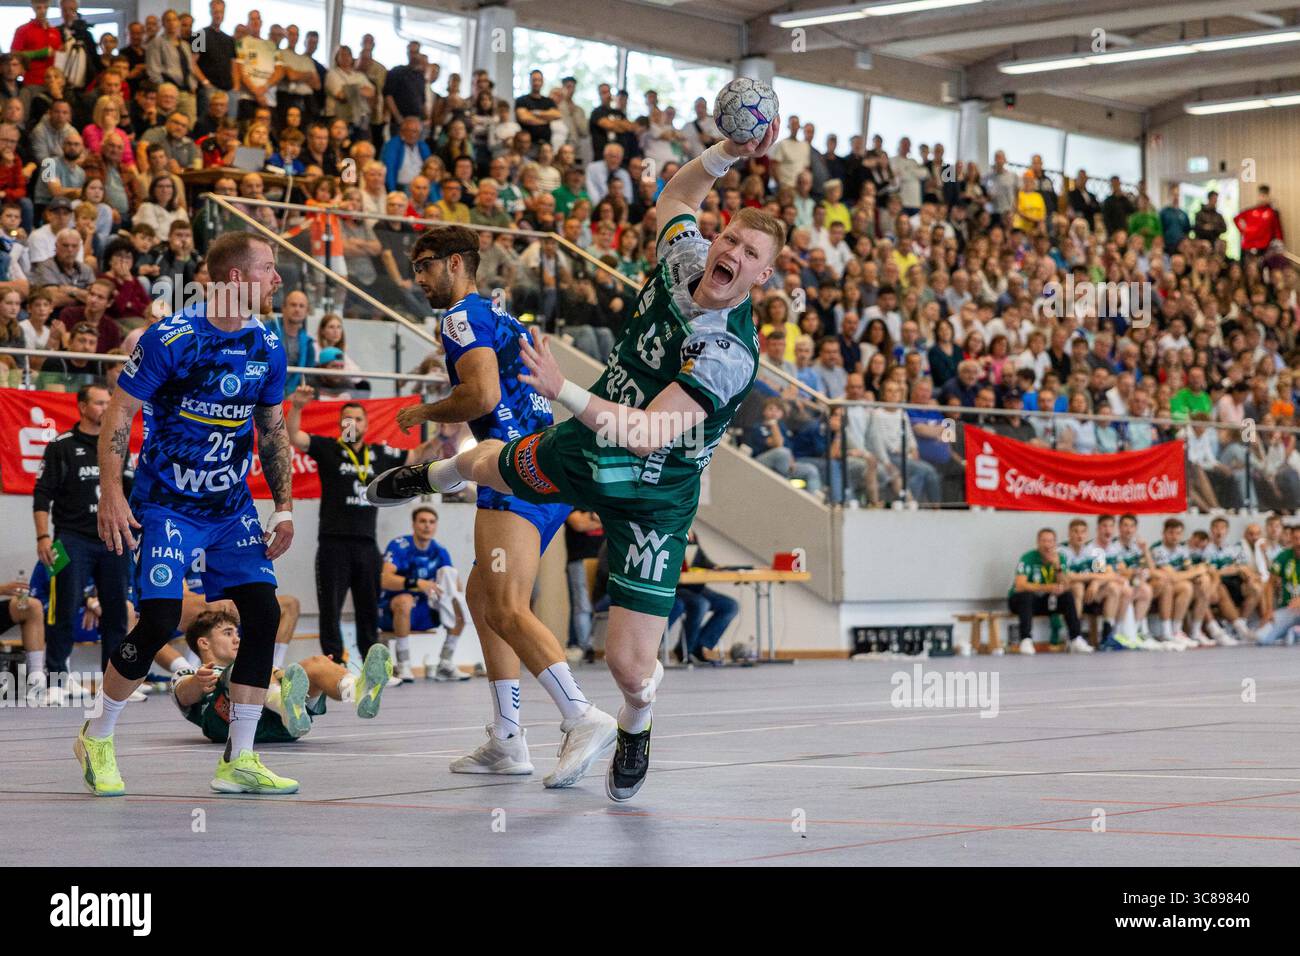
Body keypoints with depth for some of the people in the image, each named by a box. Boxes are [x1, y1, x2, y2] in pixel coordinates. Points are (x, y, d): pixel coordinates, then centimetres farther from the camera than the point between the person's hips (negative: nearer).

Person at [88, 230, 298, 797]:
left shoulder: (267, 347, 2)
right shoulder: (170, 339, -15)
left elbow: (272, 430, 14)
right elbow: (118, 412, -10)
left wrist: (284, 505, 7)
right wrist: (111, 494, -17)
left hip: (232, 506, 6)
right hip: (165, 503, -5)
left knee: (263, 614, -7)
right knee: (160, 621, -14)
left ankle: (238, 761, 1)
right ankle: (97, 739, 10)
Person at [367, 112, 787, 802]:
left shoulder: (730, 351, -31)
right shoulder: (683, 258, -13)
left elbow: (648, 433, -39)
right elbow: (676, 193, 9)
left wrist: (563, 390, -45)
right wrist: (729, 150, -8)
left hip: (652, 497, -6)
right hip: (587, 449, 6)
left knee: (630, 664, -11)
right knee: (490, 464, 32)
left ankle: (635, 725, 29)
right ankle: (436, 474, 73)